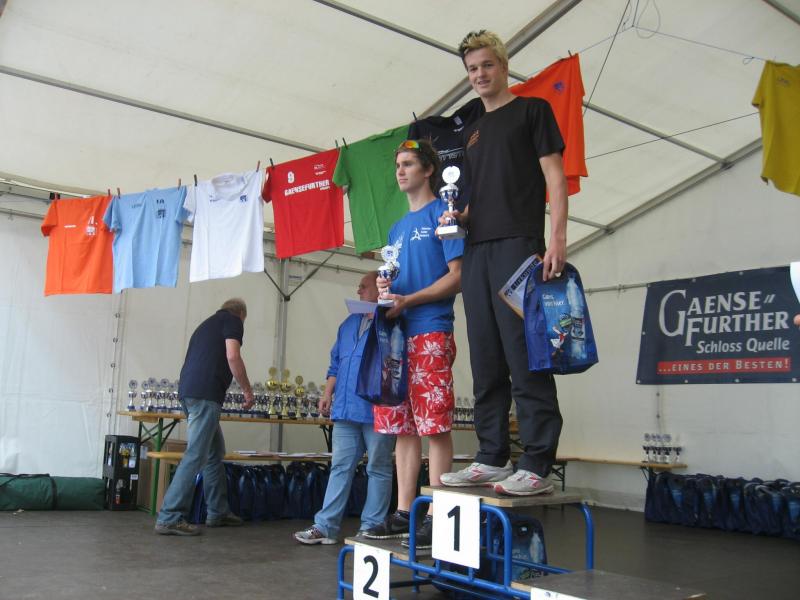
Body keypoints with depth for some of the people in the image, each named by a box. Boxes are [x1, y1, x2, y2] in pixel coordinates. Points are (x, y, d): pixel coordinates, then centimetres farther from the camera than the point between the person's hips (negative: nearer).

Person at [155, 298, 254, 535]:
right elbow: (232, 357, -11)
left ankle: (218, 512, 21)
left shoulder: (208, 323, 28)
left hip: (188, 391, 9)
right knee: (195, 456, -9)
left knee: (215, 452, 16)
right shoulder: (233, 320, 4)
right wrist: (247, 390, -1)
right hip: (205, 394, -9)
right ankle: (170, 517, -10)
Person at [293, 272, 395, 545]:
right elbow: (336, 363, 22)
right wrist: (327, 394, 15)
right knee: (340, 467, 7)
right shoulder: (349, 323, 20)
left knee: (378, 469, 4)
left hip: (377, 409, -6)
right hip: (346, 409, 6)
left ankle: (371, 528, 10)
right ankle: (325, 526, 10)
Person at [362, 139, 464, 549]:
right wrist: (385, 291, 4)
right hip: (399, 334, 8)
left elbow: (457, 277, -6)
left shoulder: (442, 213, 2)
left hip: (431, 333, -7)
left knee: (435, 426, -7)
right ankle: (404, 512, 12)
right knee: (402, 426, 7)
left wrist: (409, 300, -15)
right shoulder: (397, 228, 25)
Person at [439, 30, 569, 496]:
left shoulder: (532, 110, 9)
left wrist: (558, 239, -14)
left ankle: (537, 466, -7)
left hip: (519, 244, -6)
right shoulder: (471, 131, 25)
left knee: (525, 357, -11)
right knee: (486, 362, 6)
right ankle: (493, 459, 12)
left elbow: (555, 177, -1)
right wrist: (457, 215, 4)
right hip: (476, 250, 7)